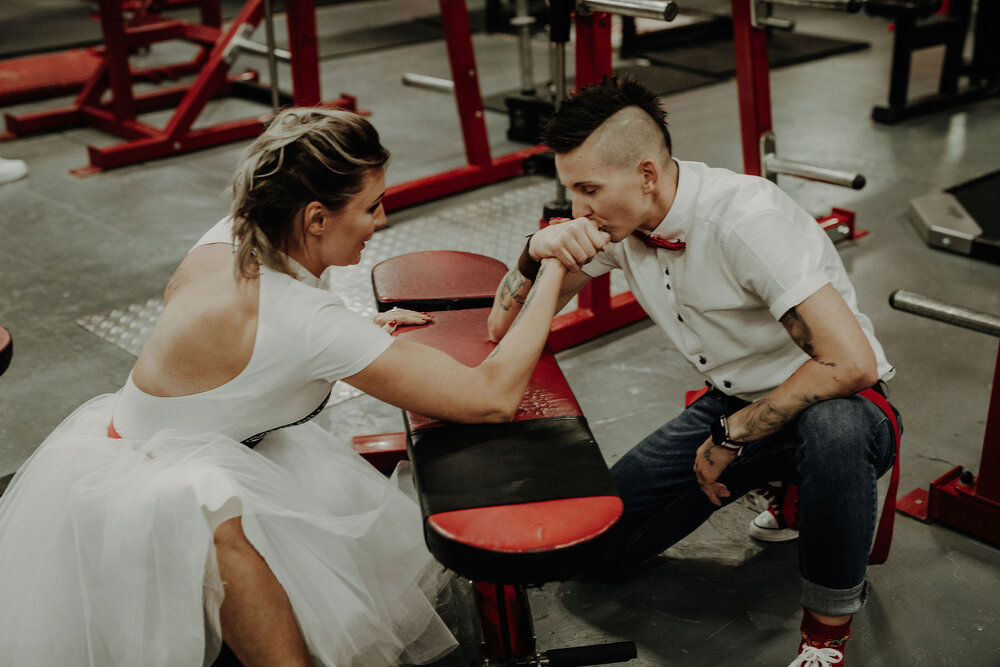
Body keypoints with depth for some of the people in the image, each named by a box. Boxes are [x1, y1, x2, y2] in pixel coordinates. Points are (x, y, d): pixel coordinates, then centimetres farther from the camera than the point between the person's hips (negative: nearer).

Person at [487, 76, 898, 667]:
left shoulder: (746, 219, -29)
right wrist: (538, 255, -24)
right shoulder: (614, 219, -7)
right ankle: (774, 485, 17)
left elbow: (851, 363, -36)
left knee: (833, 429, -43)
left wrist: (731, 437, -23)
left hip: (840, 409, -6)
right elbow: (504, 327, -1)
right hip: (734, 406, 6)